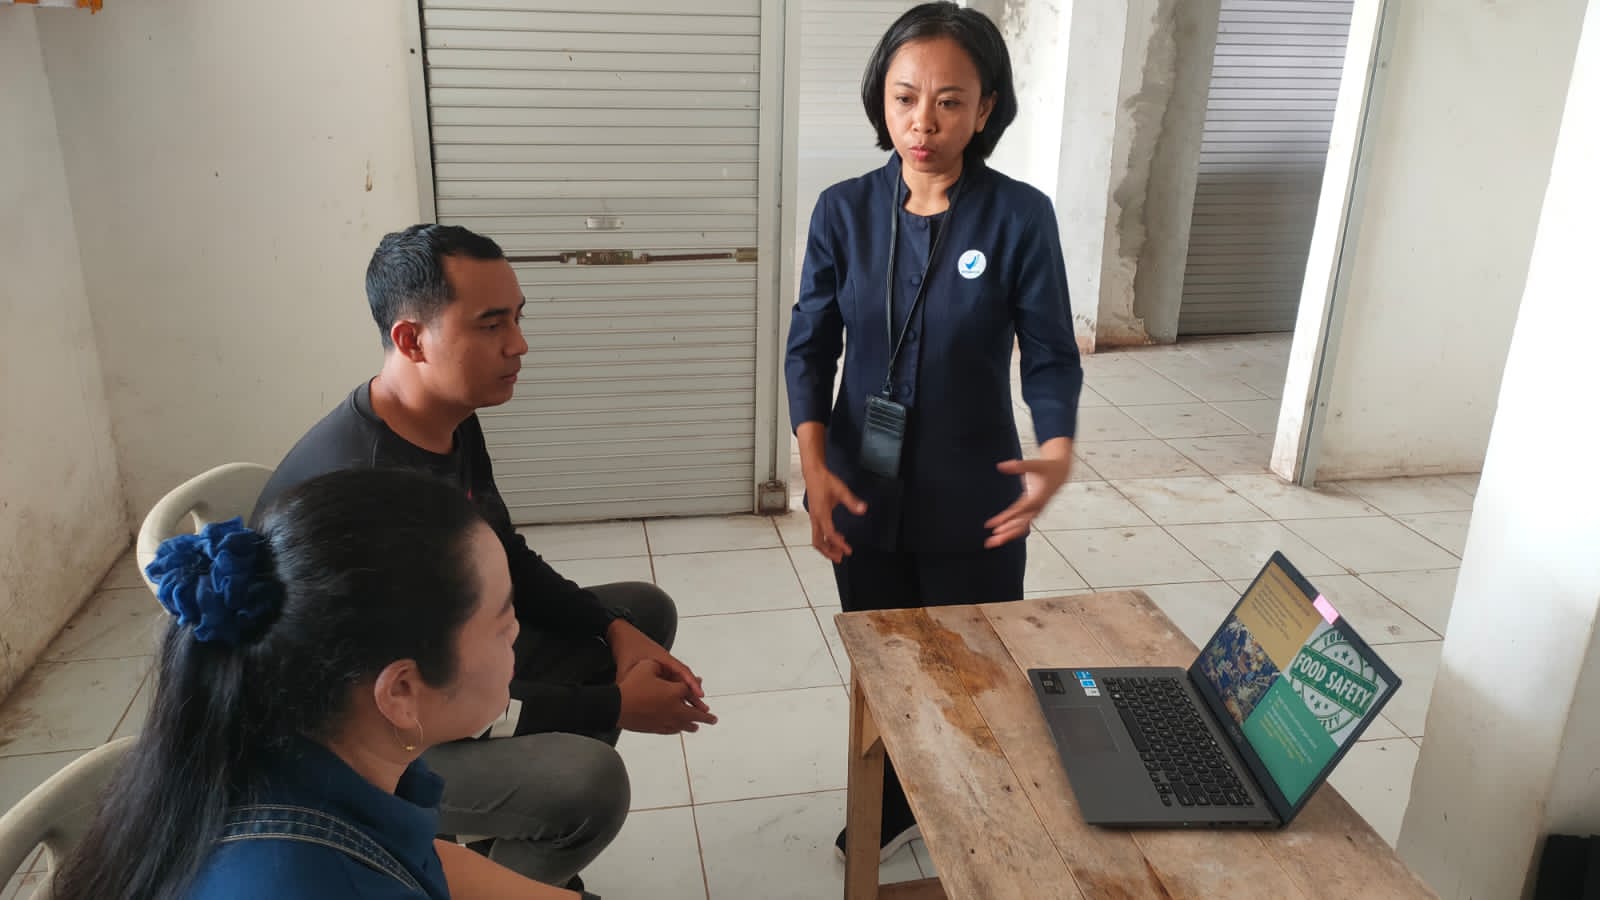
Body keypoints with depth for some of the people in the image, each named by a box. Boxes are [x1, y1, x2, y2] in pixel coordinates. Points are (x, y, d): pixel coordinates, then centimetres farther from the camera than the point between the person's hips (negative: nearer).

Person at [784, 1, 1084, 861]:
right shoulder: (843, 210, -5)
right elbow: (812, 344, -4)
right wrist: (813, 460, -19)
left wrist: (1056, 453, -27)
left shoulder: (1020, 216, -11)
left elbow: (1050, 355, -8)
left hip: (972, 501, -2)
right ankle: (892, 806, 44)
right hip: (866, 491, 2)